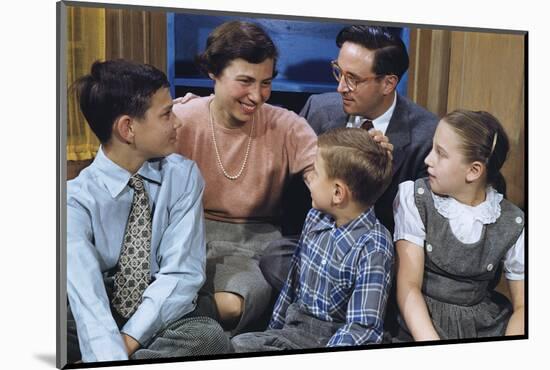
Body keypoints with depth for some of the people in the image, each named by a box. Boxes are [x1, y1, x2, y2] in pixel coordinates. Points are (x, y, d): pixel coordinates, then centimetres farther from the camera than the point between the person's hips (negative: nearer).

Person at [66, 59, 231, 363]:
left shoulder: (183, 176, -3)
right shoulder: (77, 198, -10)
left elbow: (182, 272, -12)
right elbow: (86, 294, -25)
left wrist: (130, 341, -24)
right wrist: (111, 355, -42)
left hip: (166, 317, 2)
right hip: (104, 320, -2)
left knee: (209, 337, -32)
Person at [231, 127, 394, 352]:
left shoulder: (373, 248, -20)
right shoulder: (316, 217, 2)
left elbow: (362, 329, -21)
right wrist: (273, 330, 17)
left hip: (332, 339, -6)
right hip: (294, 327, 7)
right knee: (235, 344, -13)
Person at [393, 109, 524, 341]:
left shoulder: (512, 224, -3)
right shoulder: (415, 198, -5)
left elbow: (522, 306, 5)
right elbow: (408, 287, -10)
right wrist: (431, 342, -24)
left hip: (486, 329, 2)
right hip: (421, 326, -2)